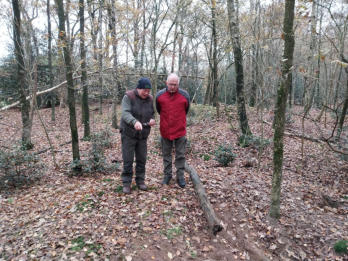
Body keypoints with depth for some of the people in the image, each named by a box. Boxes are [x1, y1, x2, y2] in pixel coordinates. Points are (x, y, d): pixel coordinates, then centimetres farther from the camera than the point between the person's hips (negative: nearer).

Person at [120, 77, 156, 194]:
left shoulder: (149, 99, 1)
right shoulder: (128, 97, -12)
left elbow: (152, 113, 13)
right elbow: (125, 113, -25)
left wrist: (152, 120, -10)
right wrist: (135, 122, -44)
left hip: (143, 135, 4)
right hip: (128, 133, -4)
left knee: (141, 159, 9)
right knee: (128, 160, 0)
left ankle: (140, 181, 24)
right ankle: (126, 183, 14)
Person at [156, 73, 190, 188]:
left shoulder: (185, 95, -6)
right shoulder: (159, 95, -4)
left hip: (180, 131, -1)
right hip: (165, 130, 1)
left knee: (180, 155, 6)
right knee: (166, 154, 13)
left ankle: (180, 176, 18)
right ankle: (167, 175, 27)